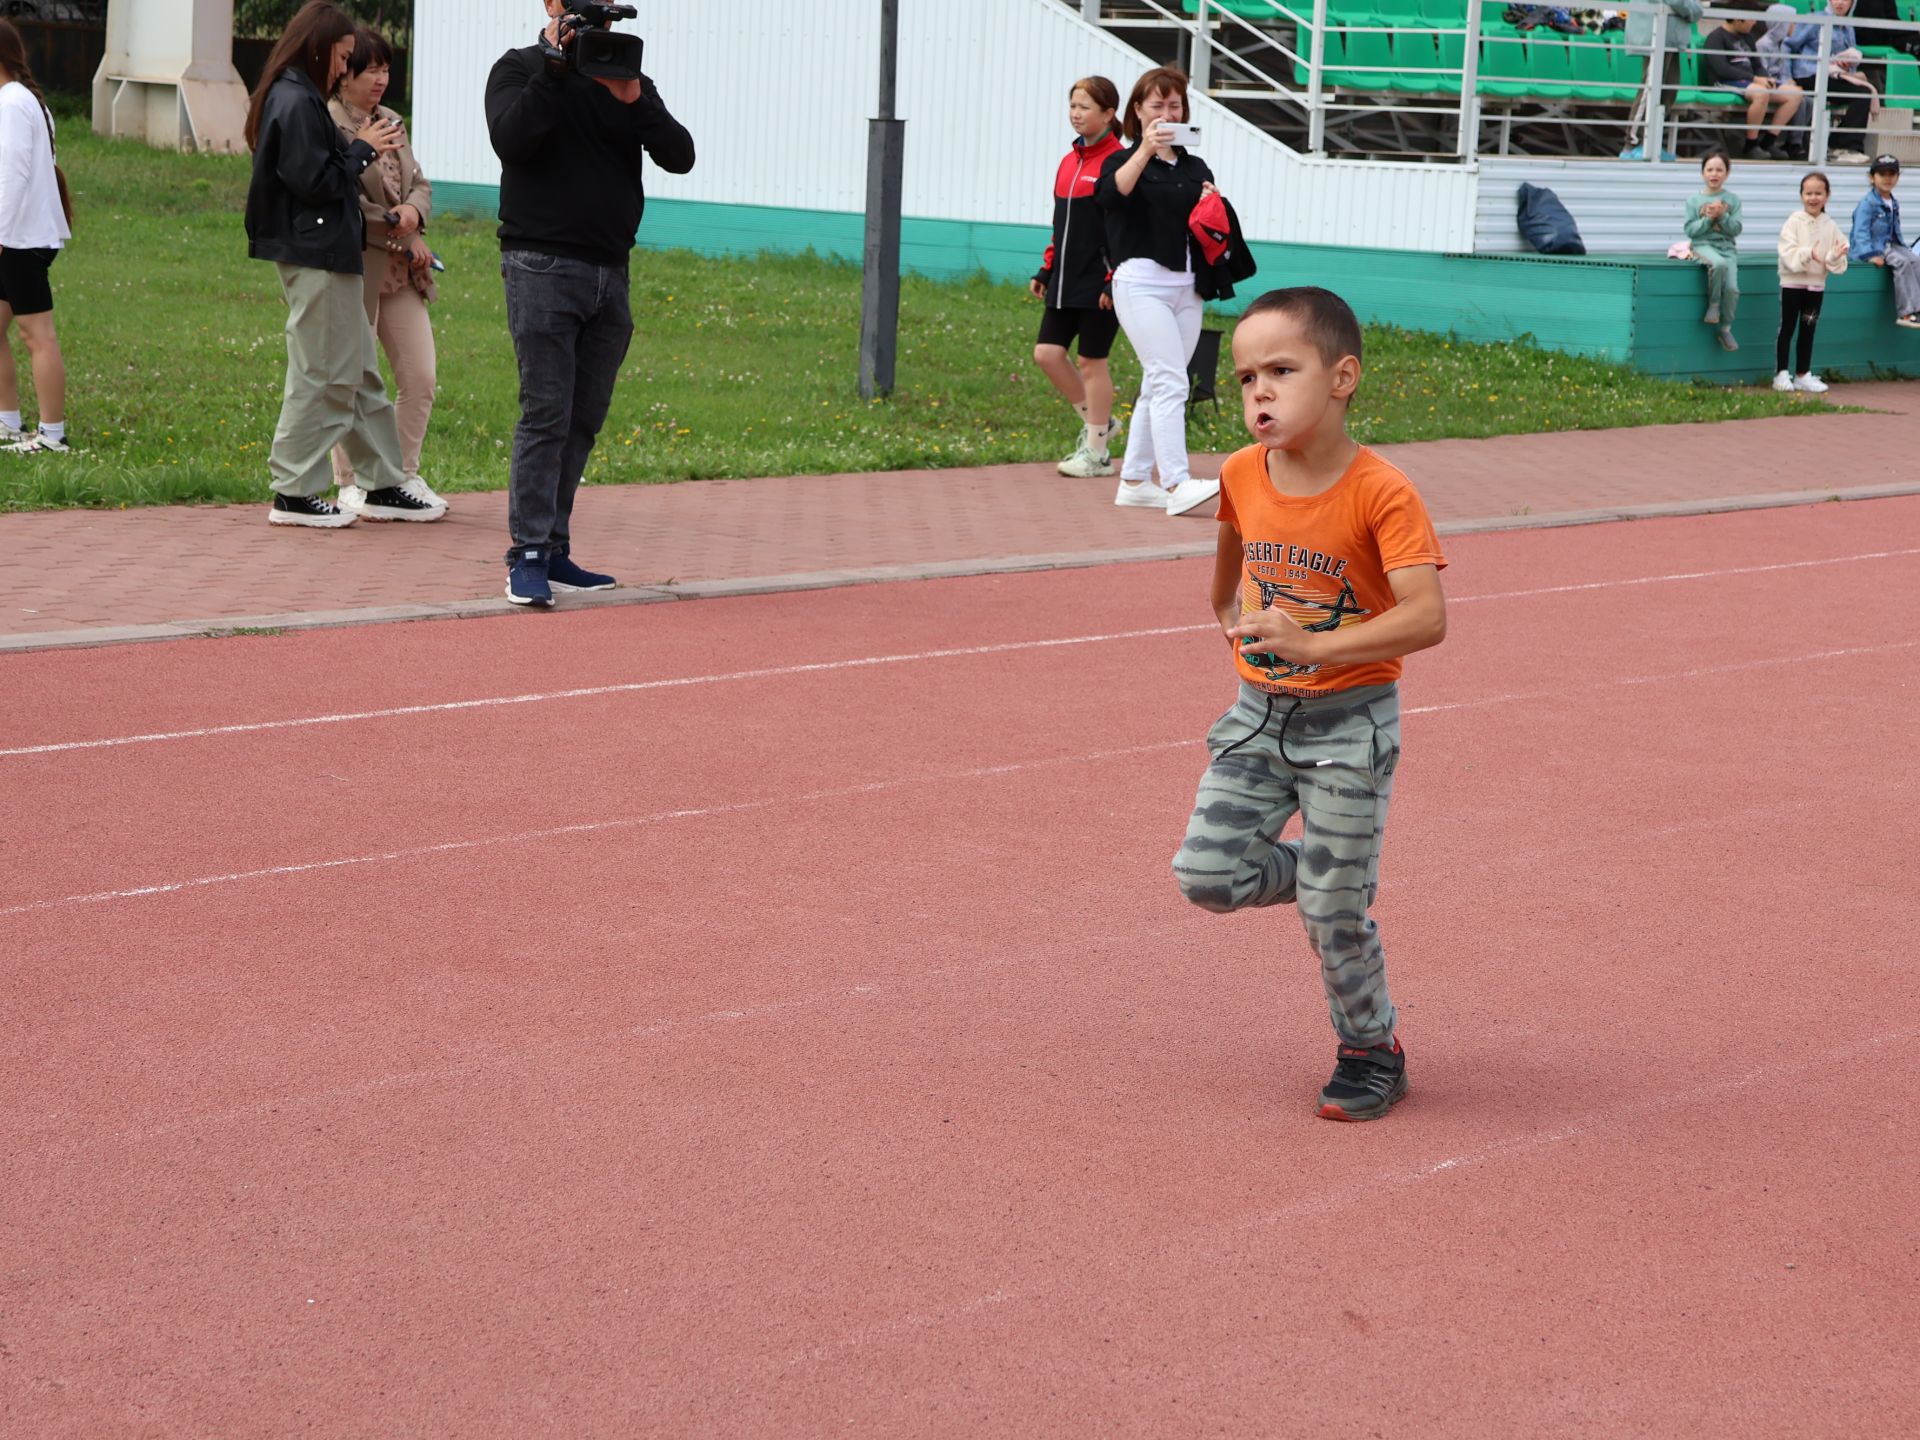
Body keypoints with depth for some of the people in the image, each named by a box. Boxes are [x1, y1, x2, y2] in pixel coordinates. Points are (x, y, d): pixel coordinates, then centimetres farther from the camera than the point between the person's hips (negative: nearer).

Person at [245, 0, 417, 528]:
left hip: (318, 253, 11)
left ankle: (383, 483, 21)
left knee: (359, 372, 15)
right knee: (322, 375, -4)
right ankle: (294, 494, 2)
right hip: (315, 257, -11)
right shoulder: (297, 102, -16)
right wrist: (362, 149, -8)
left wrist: (359, 148, 9)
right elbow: (315, 182, -20)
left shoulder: (291, 97, 16)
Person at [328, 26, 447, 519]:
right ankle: (350, 483, 10)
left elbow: (420, 183, 15)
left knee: (420, 379, 6)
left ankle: (405, 475, 19)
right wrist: (405, 239, -11)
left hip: (402, 273, 7)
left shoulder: (390, 123, 14)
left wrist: (413, 211, -9)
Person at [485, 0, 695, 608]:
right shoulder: (521, 70, 3)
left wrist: (632, 100, -14)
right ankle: (529, 555, -9)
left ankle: (553, 551, 12)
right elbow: (510, 140, -16)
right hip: (542, 266, -5)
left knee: (584, 420, 6)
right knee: (546, 414, -11)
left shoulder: (631, 83, 14)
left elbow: (679, 157, 1)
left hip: (609, 273, 5)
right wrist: (557, 65, -17)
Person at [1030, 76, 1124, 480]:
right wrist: (1046, 269, 15)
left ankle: (1095, 453, 11)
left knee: (1091, 362, 0)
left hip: (1098, 284, -8)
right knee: (1047, 353, 5)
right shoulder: (1069, 162, 12)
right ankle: (1096, 420, 23)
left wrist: (1115, 280, -19)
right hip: (1066, 281, 8)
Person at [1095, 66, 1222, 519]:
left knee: (1157, 387, 9)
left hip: (1186, 287, 6)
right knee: (1170, 381, -17)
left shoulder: (1195, 169, 17)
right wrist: (1145, 150, -31)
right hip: (1142, 282, -6)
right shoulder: (1125, 160, 2)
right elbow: (1112, 193, -22)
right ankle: (1176, 485, -23)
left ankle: (1134, 481, 16)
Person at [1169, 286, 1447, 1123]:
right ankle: (1323, 877, 24)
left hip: (1349, 719, -5)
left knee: (1334, 909, -1)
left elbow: (1427, 617, -30)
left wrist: (1315, 646, -39)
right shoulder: (1242, 477, -4)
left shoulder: (1380, 494, -21)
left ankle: (1373, 1052, 21)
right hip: (1259, 712, 5)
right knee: (1207, 874, -5)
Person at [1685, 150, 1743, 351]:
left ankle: (1725, 328, 2)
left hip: (1728, 246, 2)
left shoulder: (1732, 199, 6)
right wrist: (1708, 218, -13)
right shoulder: (1694, 200, 5)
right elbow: (1690, 230, 0)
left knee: (1732, 288, -19)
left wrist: (1721, 215, -16)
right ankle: (1713, 304, -16)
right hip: (1704, 245, -2)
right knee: (1719, 263, -38)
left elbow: (1735, 229, -1)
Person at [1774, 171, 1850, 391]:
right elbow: (1788, 251, -18)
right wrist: (1808, 254, -31)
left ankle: (1803, 374, 18)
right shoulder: (1794, 221, -8)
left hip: (1816, 284, 4)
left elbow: (1837, 263, 2)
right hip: (1792, 282, -4)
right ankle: (1781, 374, 7)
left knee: (1808, 331, 11)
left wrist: (1835, 257, -19)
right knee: (1787, 328, 1)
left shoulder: (1830, 225, 2)